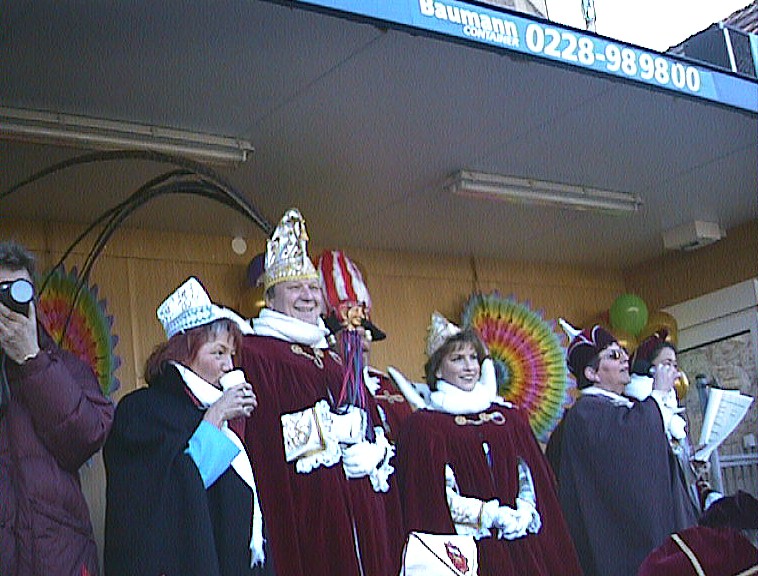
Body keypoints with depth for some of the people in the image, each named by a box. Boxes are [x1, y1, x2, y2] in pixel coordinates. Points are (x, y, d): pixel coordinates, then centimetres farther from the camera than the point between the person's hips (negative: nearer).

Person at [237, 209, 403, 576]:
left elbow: (372, 428, 19)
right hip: (301, 512, -7)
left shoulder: (334, 361, 21)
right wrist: (333, 433, -17)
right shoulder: (253, 355, -2)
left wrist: (375, 452, -3)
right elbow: (259, 435, -15)